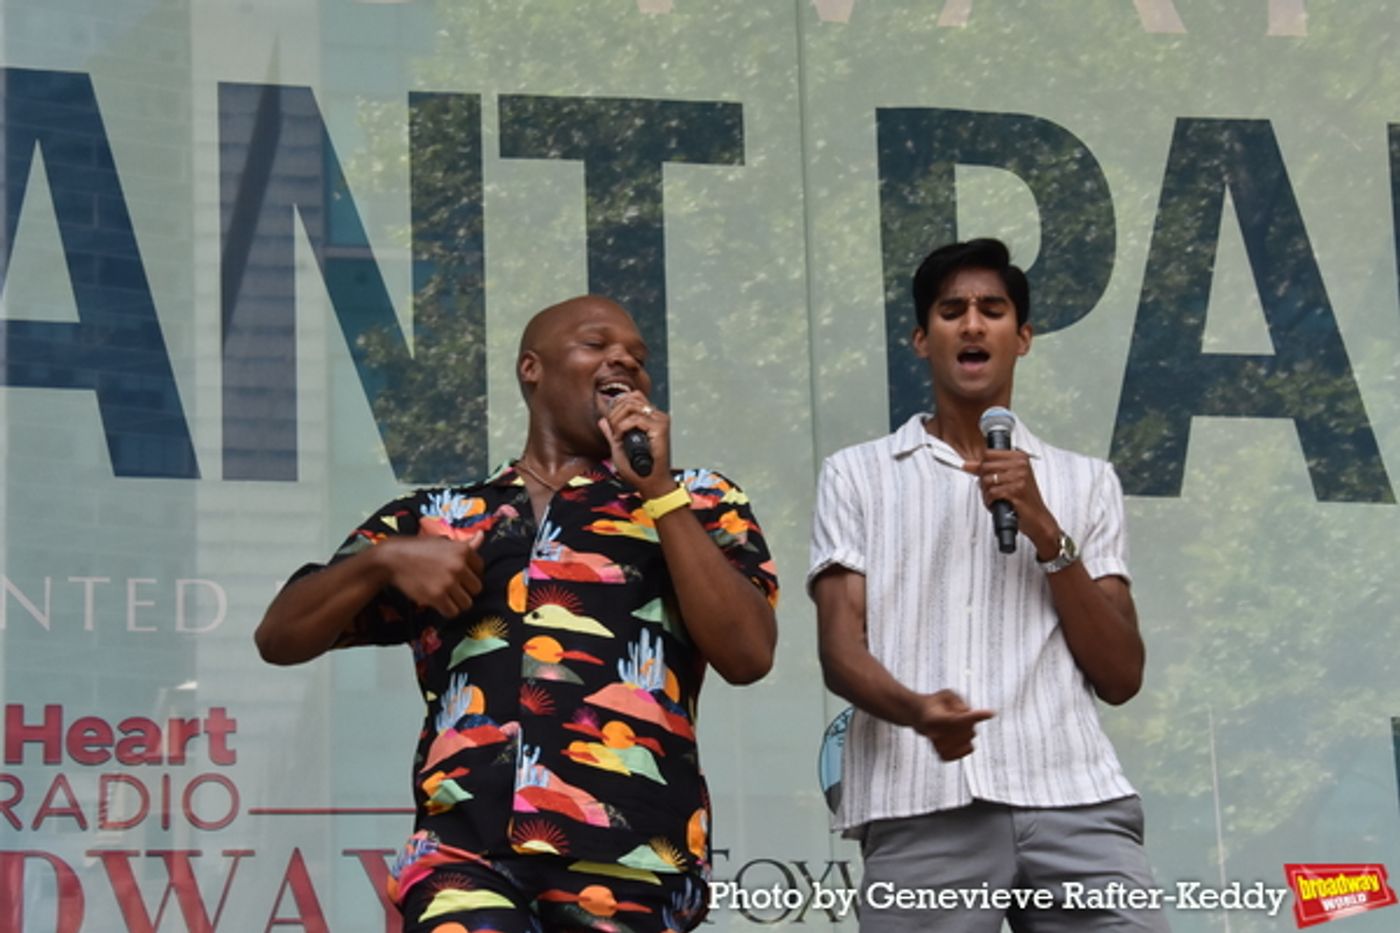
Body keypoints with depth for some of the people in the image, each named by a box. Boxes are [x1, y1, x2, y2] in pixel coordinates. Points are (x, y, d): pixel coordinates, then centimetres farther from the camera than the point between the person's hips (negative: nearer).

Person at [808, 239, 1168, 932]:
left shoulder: (1085, 482, 18)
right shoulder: (858, 474, 14)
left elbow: (1121, 678, 11)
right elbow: (840, 650, 4)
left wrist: (1045, 532, -1)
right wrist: (915, 709, -18)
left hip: (1071, 798, 1)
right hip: (920, 808, -1)